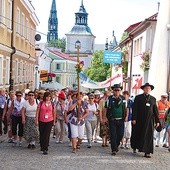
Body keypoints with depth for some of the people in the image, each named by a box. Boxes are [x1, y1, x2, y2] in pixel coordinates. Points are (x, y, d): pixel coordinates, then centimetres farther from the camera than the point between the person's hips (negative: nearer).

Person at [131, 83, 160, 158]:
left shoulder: (153, 99, 12)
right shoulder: (138, 97, 3)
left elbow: (155, 110, 11)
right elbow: (134, 109, -3)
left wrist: (157, 121, 6)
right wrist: (134, 119, -11)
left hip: (150, 120, 2)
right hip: (140, 120, -2)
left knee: (149, 136, -2)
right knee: (137, 134, 9)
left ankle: (147, 152, 1)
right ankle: (134, 147, 33)